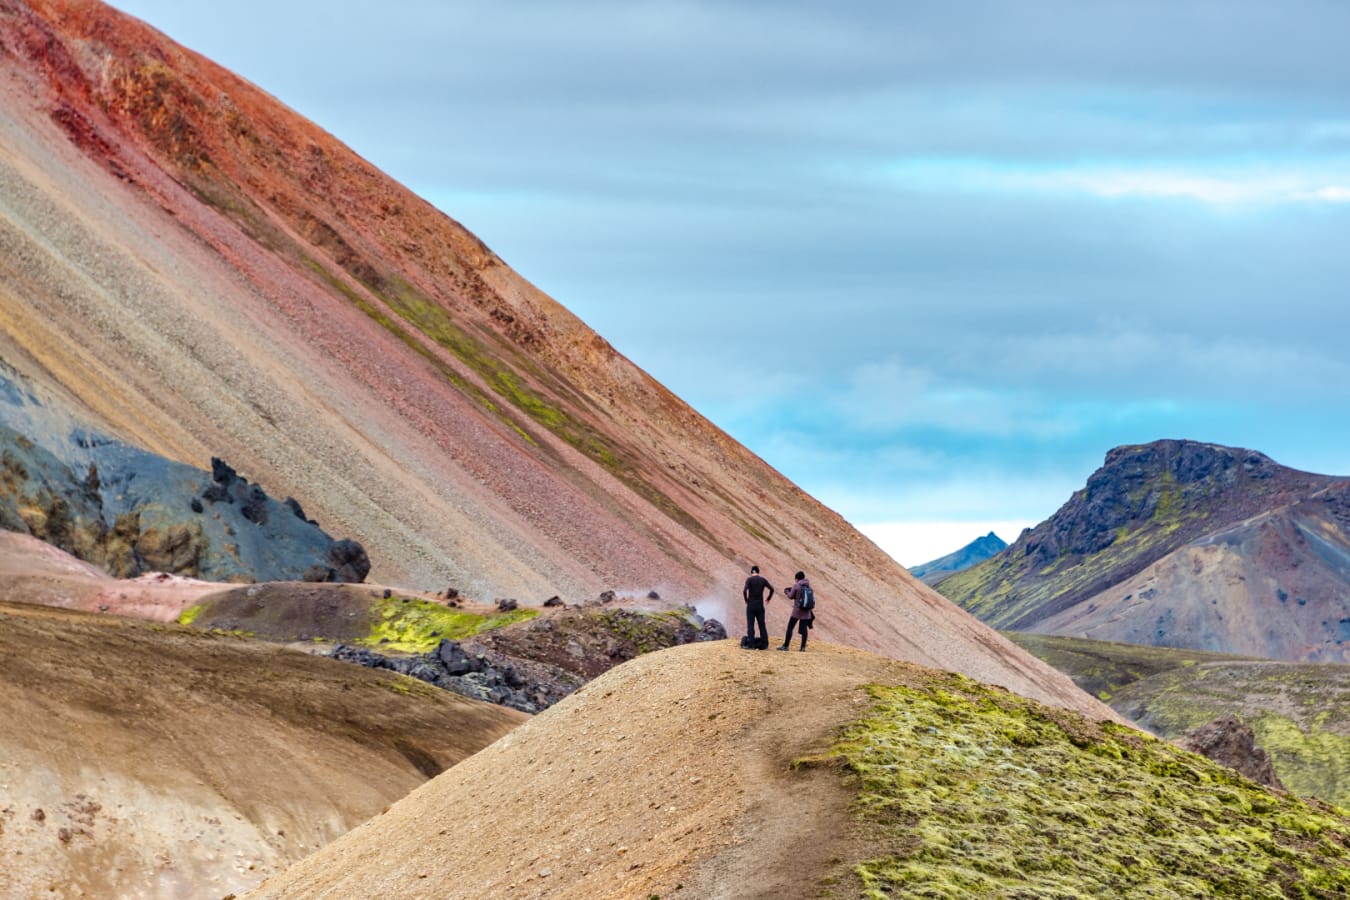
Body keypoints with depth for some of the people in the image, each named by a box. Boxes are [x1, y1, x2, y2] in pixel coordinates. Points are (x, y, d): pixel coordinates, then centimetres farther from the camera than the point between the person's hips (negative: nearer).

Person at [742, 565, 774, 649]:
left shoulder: (749, 579, -6)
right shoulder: (763, 579, 4)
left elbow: (745, 591, -19)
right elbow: (771, 589, -5)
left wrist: (746, 600, -2)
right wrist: (768, 598, 10)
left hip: (751, 605, -3)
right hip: (760, 606, 3)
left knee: (750, 625, 1)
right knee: (762, 625, 11)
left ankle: (752, 644, -4)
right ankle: (764, 643, 6)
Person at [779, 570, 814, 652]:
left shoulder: (796, 586, -11)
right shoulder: (808, 585, 4)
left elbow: (791, 597, -1)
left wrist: (787, 592, 18)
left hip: (797, 610, -4)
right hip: (806, 611, 4)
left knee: (790, 627, 5)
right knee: (804, 628, 6)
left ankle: (786, 646, 5)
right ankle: (803, 647, 1)